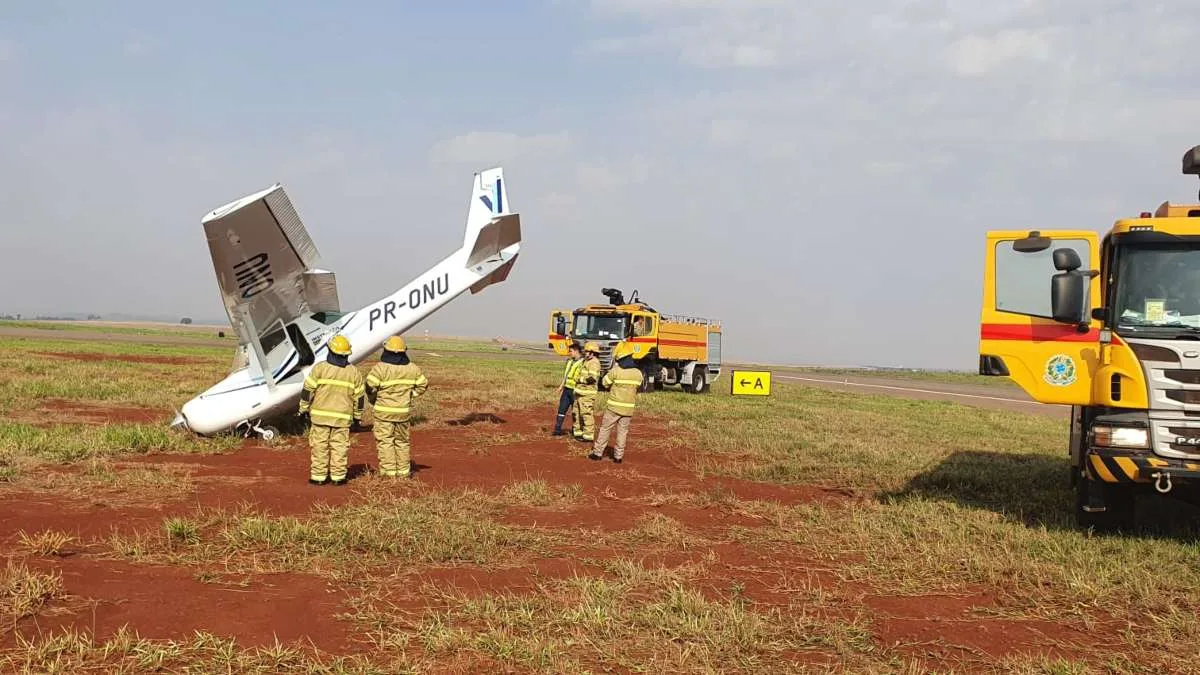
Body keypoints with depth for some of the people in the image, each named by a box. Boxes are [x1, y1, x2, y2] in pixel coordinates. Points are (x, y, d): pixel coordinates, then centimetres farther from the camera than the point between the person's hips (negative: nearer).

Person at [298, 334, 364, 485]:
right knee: (339, 447, 7)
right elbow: (358, 397, 7)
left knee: (319, 446, 5)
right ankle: (338, 476, 8)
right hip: (343, 417, 2)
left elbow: (308, 390, -5)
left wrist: (303, 409, 5)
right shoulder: (354, 372, 1)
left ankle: (318, 476, 8)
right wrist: (357, 415, 17)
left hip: (320, 414, -1)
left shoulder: (319, 368, -7)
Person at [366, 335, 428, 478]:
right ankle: (403, 471, 18)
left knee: (385, 441, 4)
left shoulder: (380, 368, -13)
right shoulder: (412, 368, 1)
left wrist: (374, 401, 4)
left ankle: (389, 471, 2)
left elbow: (370, 387, -15)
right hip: (404, 411, 4)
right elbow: (423, 385, 8)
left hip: (384, 411, -4)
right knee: (402, 441, 15)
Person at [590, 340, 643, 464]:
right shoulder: (638, 373, -1)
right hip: (628, 408, 3)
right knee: (622, 431, 11)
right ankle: (618, 456, 12)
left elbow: (605, 383, 1)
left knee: (605, 429, 8)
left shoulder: (615, 371, -15)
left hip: (614, 407, -3)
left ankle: (598, 452, 12)